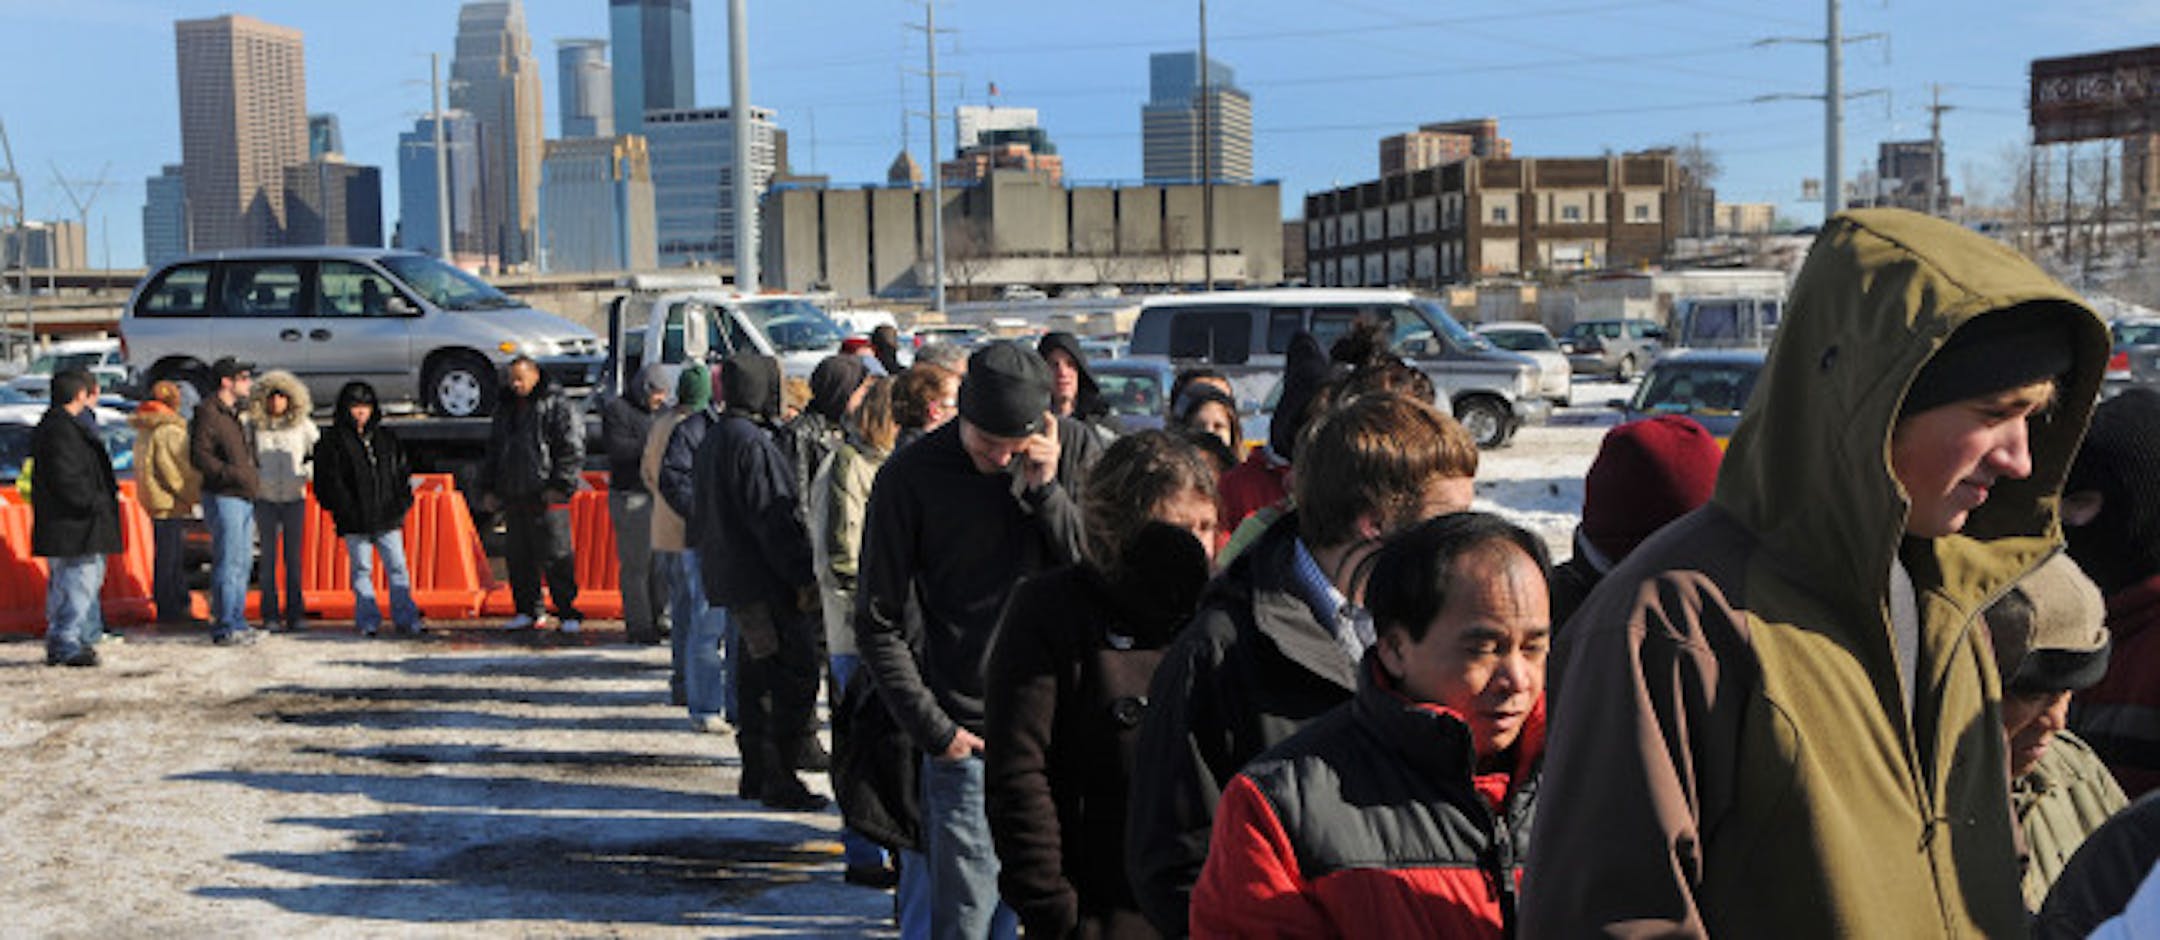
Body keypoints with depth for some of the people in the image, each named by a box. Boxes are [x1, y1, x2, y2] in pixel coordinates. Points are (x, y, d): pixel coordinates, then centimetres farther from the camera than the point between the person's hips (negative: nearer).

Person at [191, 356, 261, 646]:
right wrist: (232, 473, -23)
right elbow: (199, 455, -17)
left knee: (243, 563, 12)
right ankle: (224, 628, -5)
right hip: (224, 498, -9)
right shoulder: (208, 412, -9)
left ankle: (237, 622, 19)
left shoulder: (234, 413, 19)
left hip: (244, 499, 9)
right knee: (228, 564, -8)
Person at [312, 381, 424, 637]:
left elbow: (402, 472, 17)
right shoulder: (333, 441, 2)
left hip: (388, 519, 3)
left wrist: (402, 503, 4)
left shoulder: (387, 438, 14)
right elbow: (330, 481, -2)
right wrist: (344, 511, -11)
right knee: (362, 570, 3)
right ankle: (368, 621, 10)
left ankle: (405, 618, 6)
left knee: (398, 568, 2)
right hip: (355, 522, -3)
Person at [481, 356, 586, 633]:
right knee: (518, 556, 9)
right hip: (513, 496, 7)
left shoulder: (556, 406, -3)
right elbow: (493, 452, 25)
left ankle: (569, 613, -1)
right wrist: (488, 489, 17)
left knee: (556, 557, -7)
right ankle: (529, 612, 18)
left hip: (547, 497, -7)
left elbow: (572, 449, -8)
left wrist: (560, 486, -14)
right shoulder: (505, 410, 18)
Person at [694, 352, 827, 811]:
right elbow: (774, 519, -21)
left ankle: (756, 774, 22)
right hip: (766, 584, -10)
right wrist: (804, 578, -17)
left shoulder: (715, 437, 14)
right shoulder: (752, 444, -18)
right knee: (796, 679, -5)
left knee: (758, 678, 16)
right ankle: (779, 780, -3)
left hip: (734, 578, 10)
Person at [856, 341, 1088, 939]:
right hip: (968, 739, -4)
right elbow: (878, 623, -3)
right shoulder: (912, 475, -6)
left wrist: (1046, 490, -11)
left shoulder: (1073, 455, 5)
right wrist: (933, 730, -7)